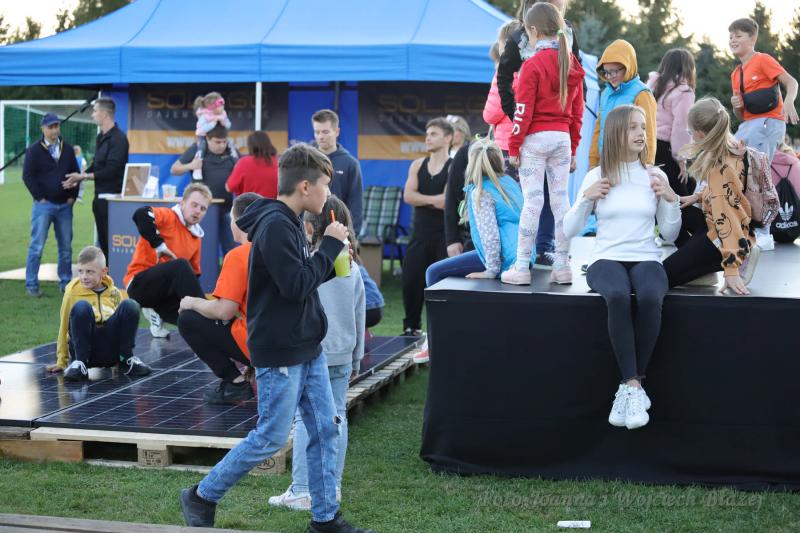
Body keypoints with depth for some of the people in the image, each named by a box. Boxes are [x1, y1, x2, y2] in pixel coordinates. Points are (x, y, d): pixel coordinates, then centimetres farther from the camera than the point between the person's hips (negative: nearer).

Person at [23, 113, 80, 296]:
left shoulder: (68, 149, 10)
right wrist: (40, 198, -10)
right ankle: (31, 285, -1)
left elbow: (75, 173, 15)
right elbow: (27, 176, -5)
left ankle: (66, 283, 15)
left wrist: (72, 196, 4)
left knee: (66, 247, 7)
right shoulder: (34, 150, -2)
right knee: (37, 246, -5)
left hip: (65, 205, 4)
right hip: (43, 205, -4)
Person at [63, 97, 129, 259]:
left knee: (111, 241, -8)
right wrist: (78, 179, 4)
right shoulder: (101, 137, 14)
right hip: (100, 197, 9)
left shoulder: (118, 138, -14)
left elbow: (111, 170, -20)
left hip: (112, 197, -9)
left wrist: (83, 176, -13)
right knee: (103, 240, 12)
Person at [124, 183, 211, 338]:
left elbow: (192, 275, 20)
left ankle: (157, 313, 10)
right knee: (181, 265, -33)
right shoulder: (168, 217, -7)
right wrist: (160, 245, -23)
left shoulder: (196, 237, 14)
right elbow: (140, 215, -28)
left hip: (166, 292, 7)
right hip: (140, 284, -7)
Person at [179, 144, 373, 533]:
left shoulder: (289, 222, 11)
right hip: (279, 353, -10)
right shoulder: (274, 226, -20)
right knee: (271, 436, -1)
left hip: (307, 349, 10)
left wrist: (332, 260, 2)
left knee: (325, 429, 9)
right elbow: (296, 286, -24)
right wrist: (330, 245, -15)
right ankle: (202, 497, 15)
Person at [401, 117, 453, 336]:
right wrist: (435, 199, -14)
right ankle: (411, 327, 17)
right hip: (420, 234, 5)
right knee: (411, 281, 3)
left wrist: (423, 199, -9)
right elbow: (408, 196, -4)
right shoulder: (417, 165, 10)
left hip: (444, 235, -4)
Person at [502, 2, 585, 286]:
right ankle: (562, 266, 9)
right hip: (563, 138, 5)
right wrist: (573, 149, 17)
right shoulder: (573, 65, 7)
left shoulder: (533, 65, -11)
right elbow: (577, 113, 11)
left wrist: (514, 147, -5)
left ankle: (521, 268, -3)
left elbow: (523, 111, -12)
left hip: (535, 138, -5)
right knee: (560, 199, 7)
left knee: (532, 201, -6)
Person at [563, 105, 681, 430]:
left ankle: (630, 386, -25)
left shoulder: (656, 175, 8)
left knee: (650, 298, -36)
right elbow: (569, 231, 5)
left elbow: (670, 233, 10)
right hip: (607, 258, -1)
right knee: (618, 297, -38)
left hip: (646, 259, 1)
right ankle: (633, 386, -33)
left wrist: (671, 200, -5)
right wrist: (586, 198, -8)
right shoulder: (596, 176, 6)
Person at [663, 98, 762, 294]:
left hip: (721, 233, -10)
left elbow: (726, 215, -33)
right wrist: (699, 196, 8)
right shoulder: (734, 149, 0)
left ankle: (738, 260, -5)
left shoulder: (720, 167, -28)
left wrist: (732, 269, -35)